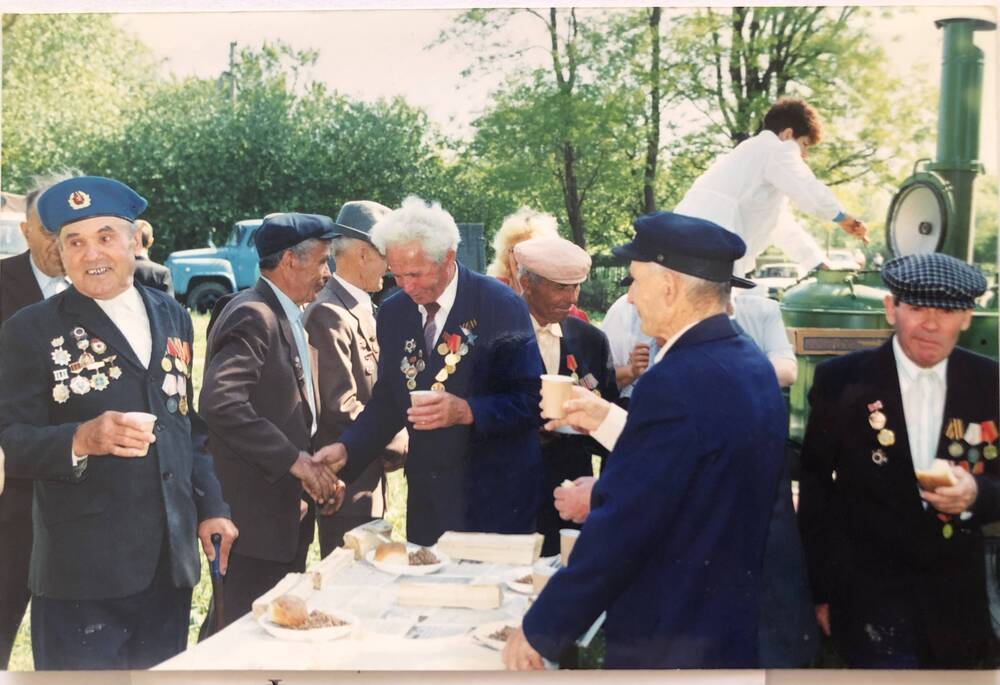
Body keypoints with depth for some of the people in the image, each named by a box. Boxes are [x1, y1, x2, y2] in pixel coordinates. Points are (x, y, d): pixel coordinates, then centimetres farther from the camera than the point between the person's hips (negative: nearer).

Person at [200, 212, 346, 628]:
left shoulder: (287, 317, 16)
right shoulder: (252, 316, -16)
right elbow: (220, 401, -30)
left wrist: (315, 468, 9)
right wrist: (293, 458, -25)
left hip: (285, 511, 10)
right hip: (255, 515, -10)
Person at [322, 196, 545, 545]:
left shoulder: (501, 306, -10)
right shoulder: (393, 312, 6)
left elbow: (531, 399, -11)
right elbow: (387, 400, 11)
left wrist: (467, 412, -25)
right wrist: (345, 449, -4)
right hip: (426, 497, 5)